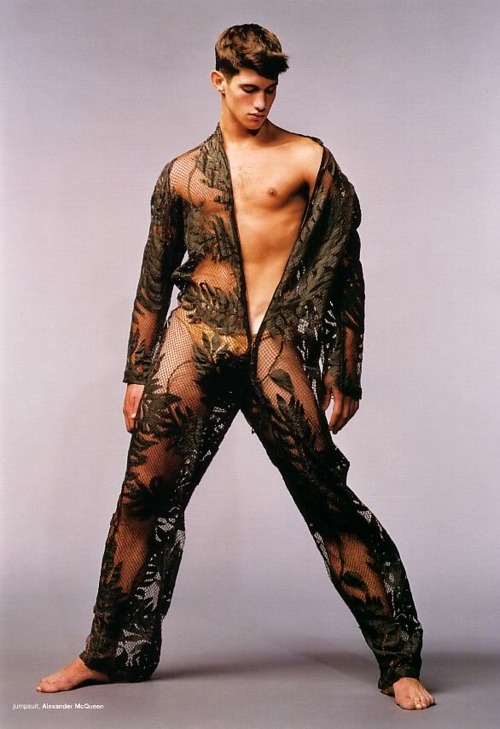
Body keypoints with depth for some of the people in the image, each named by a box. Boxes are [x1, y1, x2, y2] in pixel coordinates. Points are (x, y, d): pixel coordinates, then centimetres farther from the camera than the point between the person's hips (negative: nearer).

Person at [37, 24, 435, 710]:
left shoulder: (309, 158, 7)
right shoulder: (182, 173, 15)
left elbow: (344, 266, 6)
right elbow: (155, 277, 19)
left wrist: (345, 370, 3)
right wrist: (137, 373, 16)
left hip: (273, 343, -3)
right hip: (194, 336, 3)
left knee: (328, 497, -3)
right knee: (146, 494, 3)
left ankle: (399, 661, 8)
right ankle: (108, 653, 19)